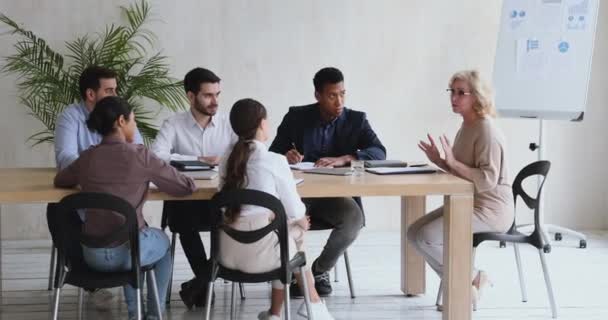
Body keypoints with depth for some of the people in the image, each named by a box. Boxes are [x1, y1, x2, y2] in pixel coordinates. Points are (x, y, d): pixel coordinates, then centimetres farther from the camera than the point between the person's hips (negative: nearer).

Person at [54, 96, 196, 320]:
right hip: (127, 251, -4)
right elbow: (187, 187, -5)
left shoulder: (86, 157, 1)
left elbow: (60, 181, 22)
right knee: (162, 241, 32)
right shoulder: (139, 155, -12)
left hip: (92, 254, 4)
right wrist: (151, 178, 13)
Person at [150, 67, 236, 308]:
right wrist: (201, 160, -21)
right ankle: (207, 280, -12)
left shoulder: (228, 124, 5)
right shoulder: (173, 125, -3)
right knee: (185, 219, -33)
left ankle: (200, 281, -10)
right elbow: (156, 156, -20)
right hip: (183, 198, -2)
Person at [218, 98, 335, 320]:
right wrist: (300, 221, 19)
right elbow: (294, 210, -5)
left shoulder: (227, 161, 7)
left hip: (228, 252, 5)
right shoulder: (275, 161, -9)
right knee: (296, 231, 27)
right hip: (260, 252, -5)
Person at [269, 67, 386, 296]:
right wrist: (285, 157, -23)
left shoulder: (356, 120, 3)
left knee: (354, 218, -31)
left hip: (337, 194, 1)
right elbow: (272, 155, 2)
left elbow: (379, 152, -11)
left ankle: (320, 269, -3)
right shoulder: (296, 117, 3)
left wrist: (343, 159, -27)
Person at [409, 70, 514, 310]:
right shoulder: (466, 127, 11)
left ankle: (472, 279, -1)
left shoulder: (486, 131, -19)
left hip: (489, 209, -10)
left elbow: (487, 180, -26)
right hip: (466, 203, 10)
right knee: (415, 232, 2)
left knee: (428, 237, -22)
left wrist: (453, 162, -29)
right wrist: (439, 161, 5)